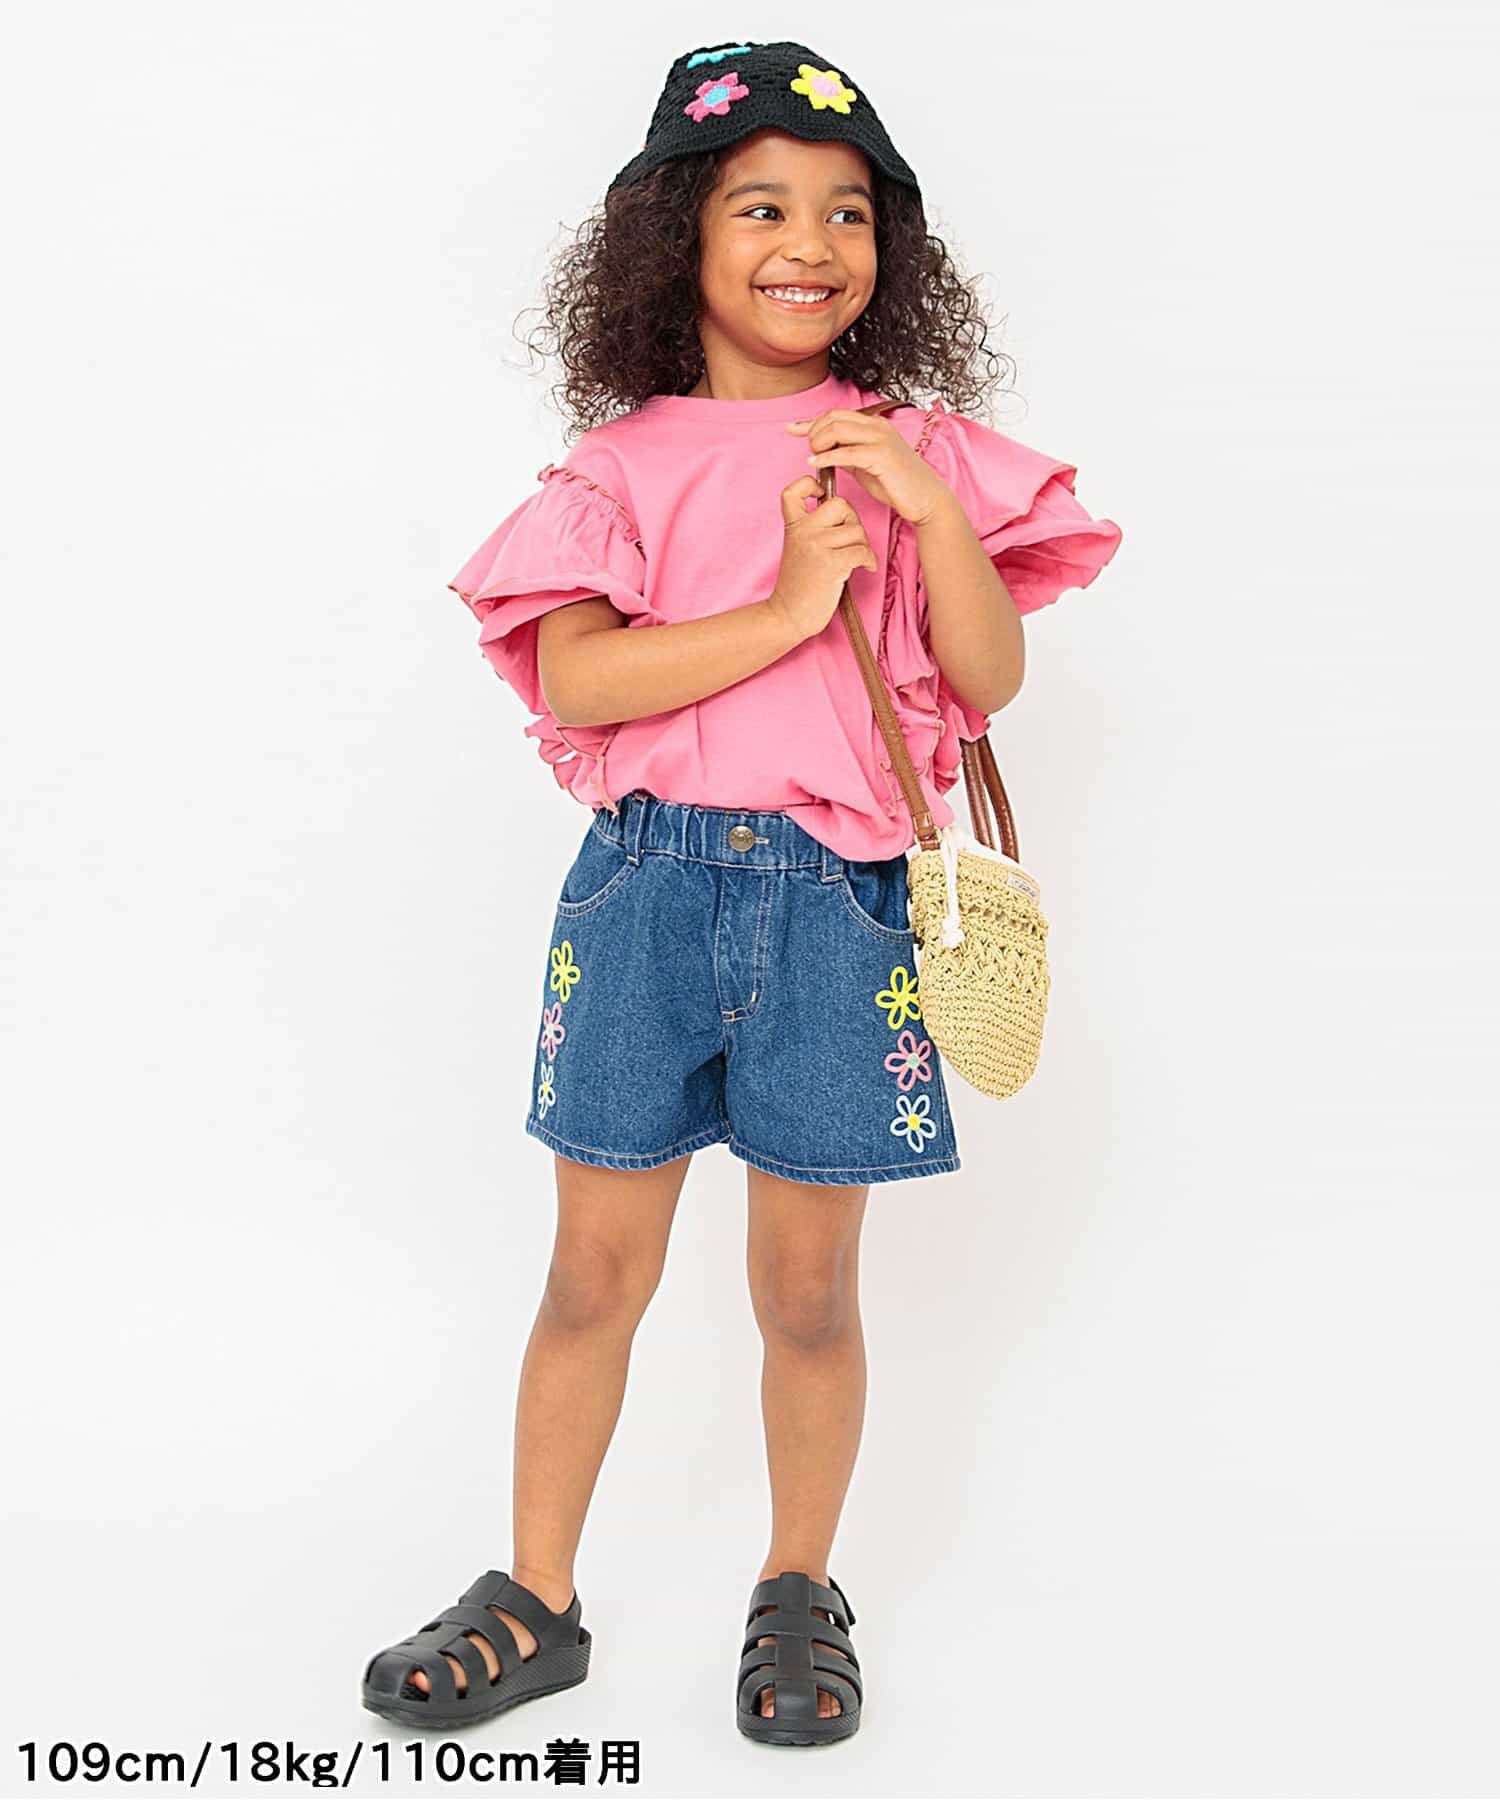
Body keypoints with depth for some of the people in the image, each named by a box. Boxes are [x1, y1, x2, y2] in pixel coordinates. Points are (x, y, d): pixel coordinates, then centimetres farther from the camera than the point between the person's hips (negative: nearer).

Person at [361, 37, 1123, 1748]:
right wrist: (787, 607, -17)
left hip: (834, 895, 0)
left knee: (808, 1286, 9)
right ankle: (535, 1602, 26)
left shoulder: (914, 450, 6)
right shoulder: (627, 460, 2)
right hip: (647, 881, 0)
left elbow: (991, 676, 0)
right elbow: (571, 678, -11)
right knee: (593, 1273, 9)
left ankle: (799, 1593, 30)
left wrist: (931, 511, -14)